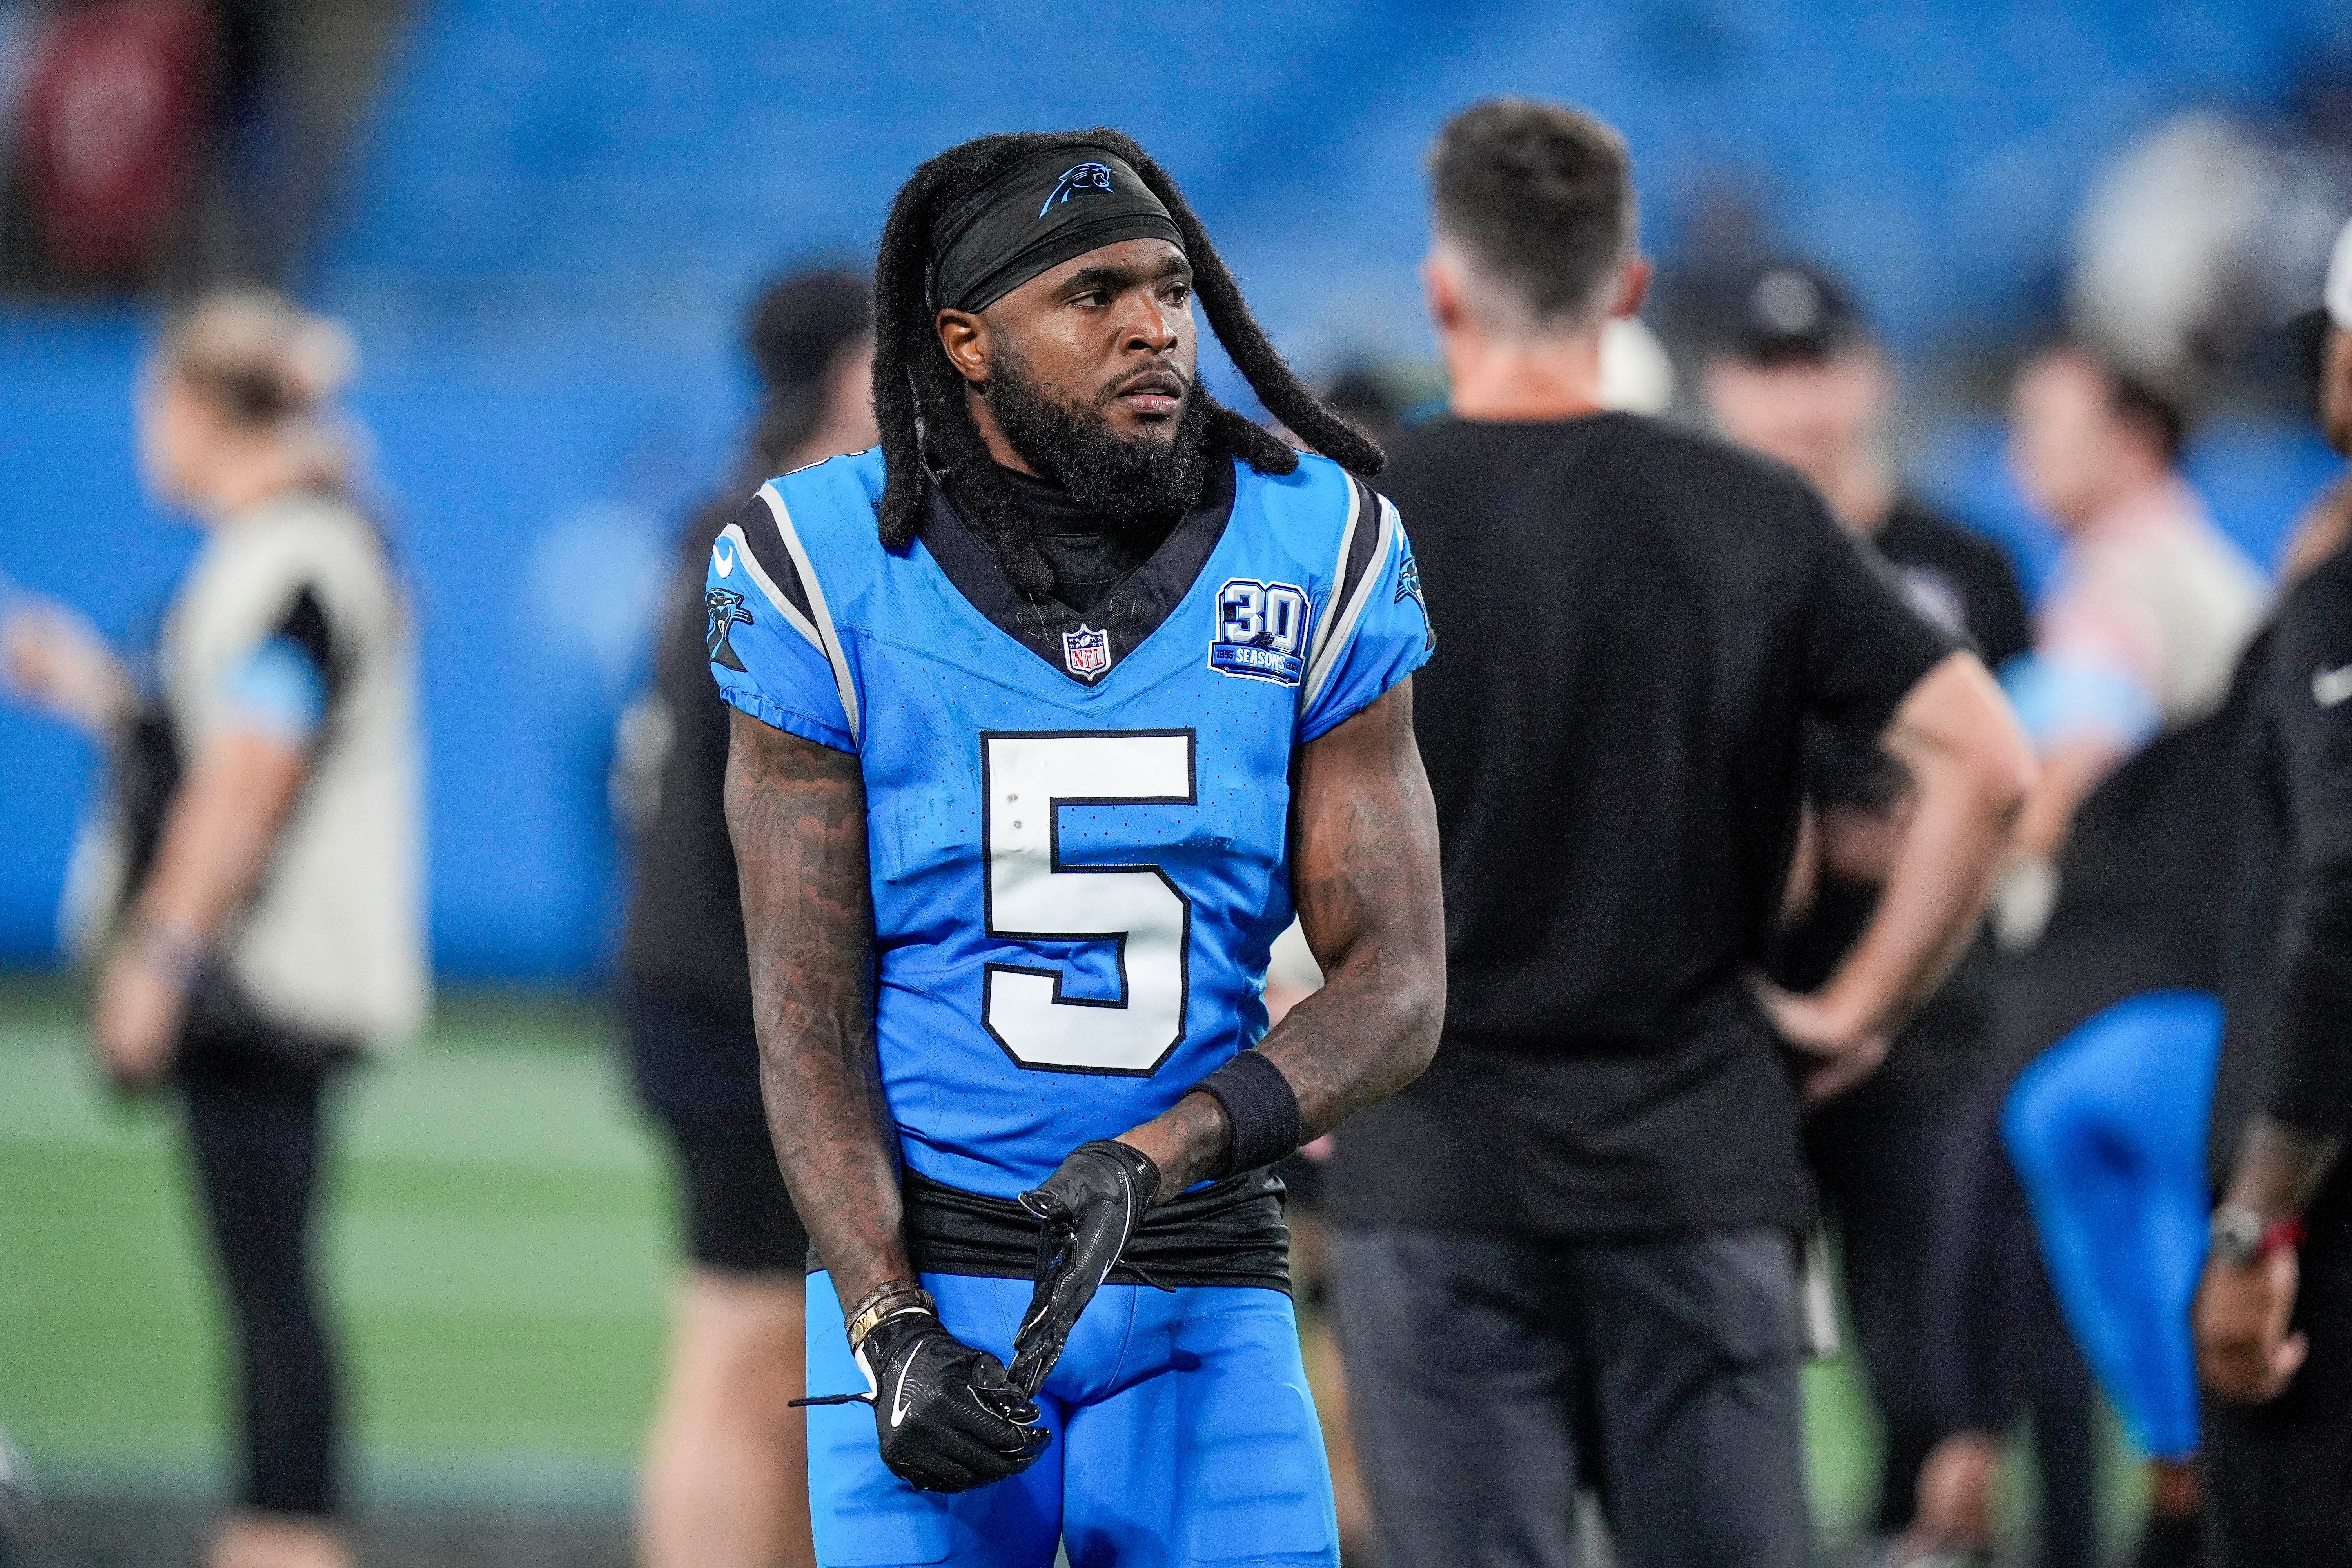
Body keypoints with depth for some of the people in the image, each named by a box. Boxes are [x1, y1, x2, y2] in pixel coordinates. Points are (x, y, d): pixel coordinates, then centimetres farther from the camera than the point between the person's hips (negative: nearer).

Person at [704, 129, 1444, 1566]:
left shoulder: (1317, 556, -1)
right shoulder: (833, 572, -4)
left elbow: (1399, 989, -3)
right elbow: (808, 1013, -4)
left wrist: (1156, 1153, -19)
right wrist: (890, 1332, -17)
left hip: (1200, 1290, 1)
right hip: (928, 1264, -1)